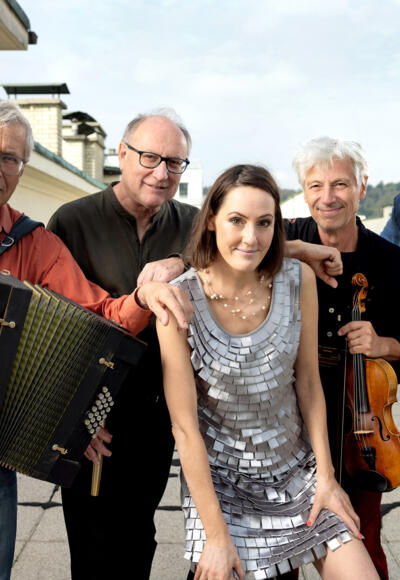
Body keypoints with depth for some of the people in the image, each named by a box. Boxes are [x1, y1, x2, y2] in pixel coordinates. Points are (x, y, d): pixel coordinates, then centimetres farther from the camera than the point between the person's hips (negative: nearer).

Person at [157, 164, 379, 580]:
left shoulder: (298, 280, -10)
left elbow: (308, 382, 0)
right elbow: (184, 424, -17)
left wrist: (325, 476, 0)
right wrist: (216, 535, -14)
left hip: (297, 469, 3)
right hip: (219, 479, -3)